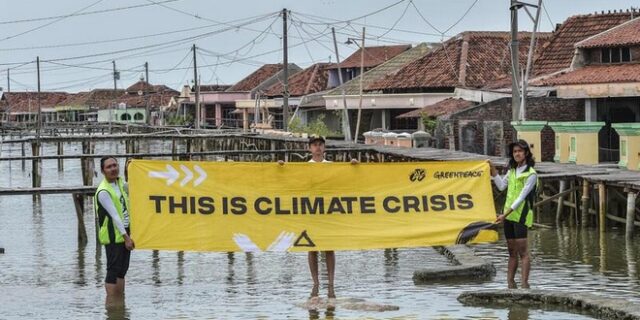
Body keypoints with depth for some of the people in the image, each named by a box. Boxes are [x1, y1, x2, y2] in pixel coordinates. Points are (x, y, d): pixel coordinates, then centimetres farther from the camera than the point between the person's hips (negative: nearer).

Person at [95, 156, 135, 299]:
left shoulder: (119, 182, 8)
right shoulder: (103, 192, -19)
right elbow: (115, 216, -22)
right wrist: (126, 237, -23)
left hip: (125, 232, 9)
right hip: (113, 236, -9)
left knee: (122, 269, 12)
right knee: (113, 271, -7)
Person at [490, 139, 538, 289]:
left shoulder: (531, 174, -10)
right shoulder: (512, 170, 13)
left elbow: (522, 197, -16)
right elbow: (501, 186, 17)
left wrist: (506, 213, -21)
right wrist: (492, 169, 10)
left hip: (521, 215, -7)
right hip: (508, 215, 7)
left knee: (522, 251, -9)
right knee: (512, 251, 11)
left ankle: (525, 284, -11)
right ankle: (510, 283, 15)